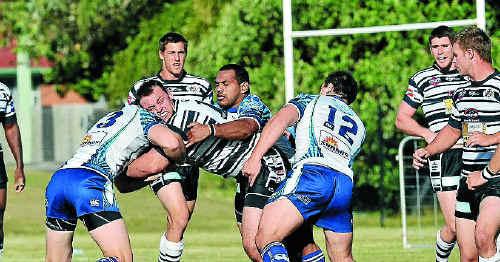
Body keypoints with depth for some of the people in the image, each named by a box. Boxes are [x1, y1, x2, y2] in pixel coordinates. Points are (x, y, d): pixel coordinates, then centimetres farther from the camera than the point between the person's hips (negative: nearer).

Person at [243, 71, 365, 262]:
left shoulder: (310, 101, 22)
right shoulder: (359, 126, 36)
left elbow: (281, 119, 4)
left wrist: (255, 157, -3)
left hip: (310, 173, -6)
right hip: (346, 185, 6)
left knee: (265, 239, -15)